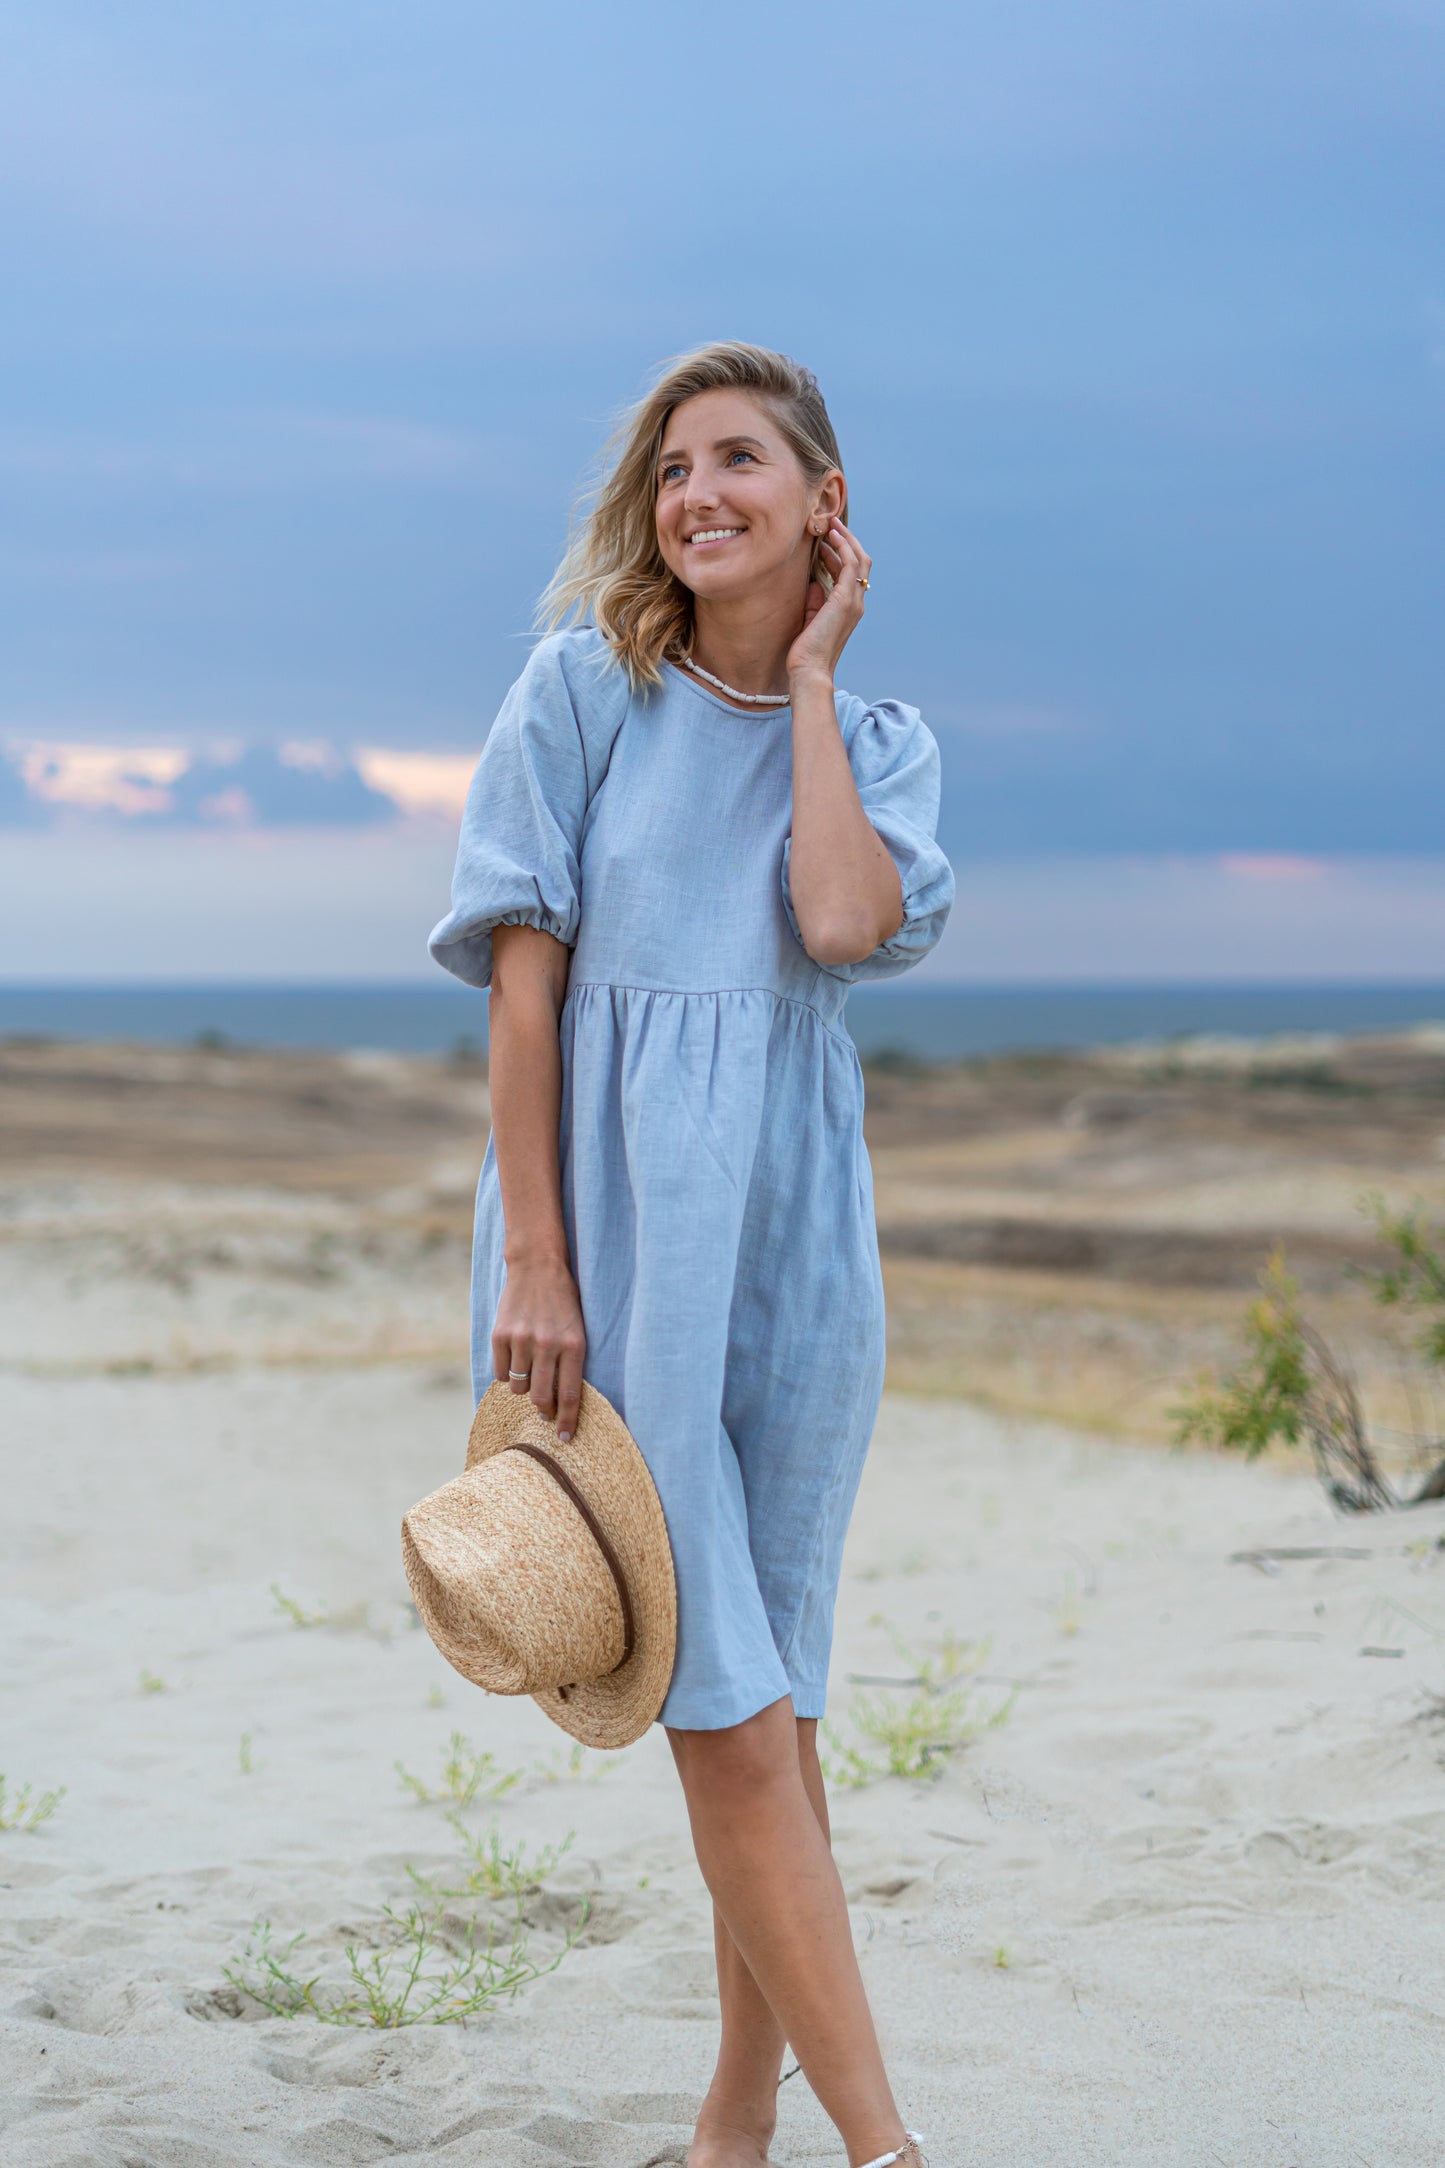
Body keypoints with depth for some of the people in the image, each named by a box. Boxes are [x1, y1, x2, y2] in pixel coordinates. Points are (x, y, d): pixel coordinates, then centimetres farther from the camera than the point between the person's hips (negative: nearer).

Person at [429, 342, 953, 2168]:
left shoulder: (880, 738, 9)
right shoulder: (584, 688, 0)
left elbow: (849, 922, -14)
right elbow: (523, 982, -4)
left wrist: (807, 675, -4)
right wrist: (531, 1262, -11)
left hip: (792, 1224, 3)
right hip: (613, 1206, -3)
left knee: (769, 1685, 10)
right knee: (724, 1698, -6)